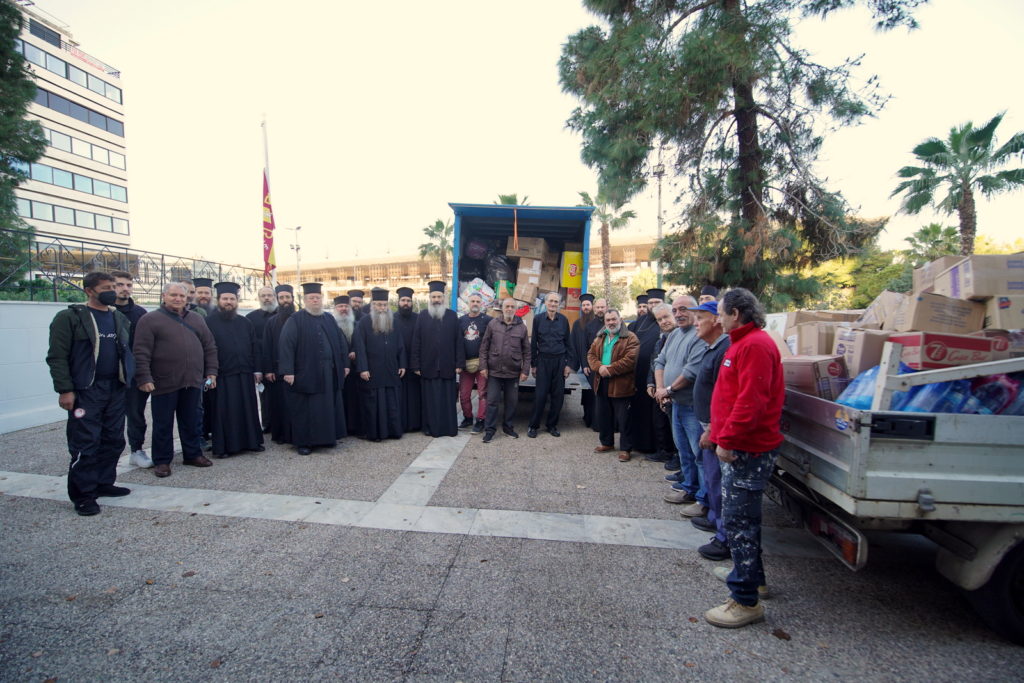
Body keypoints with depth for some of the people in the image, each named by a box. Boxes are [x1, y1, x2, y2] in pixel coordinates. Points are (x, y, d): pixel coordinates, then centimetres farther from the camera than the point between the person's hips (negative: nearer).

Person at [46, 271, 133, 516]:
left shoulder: (120, 318, 12)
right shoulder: (70, 318, -5)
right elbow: (57, 357, -9)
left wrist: (129, 380, 8)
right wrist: (65, 390, -14)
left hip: (116, 388, 6)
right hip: (86, 391, -6)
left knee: (113, 440, 12)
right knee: (85, 443, -2)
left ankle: (103, 483, 27)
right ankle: (82, 495, 9)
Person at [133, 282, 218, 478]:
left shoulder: (196, 319, 13)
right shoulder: (150, 320, -1)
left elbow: (210, 347, 14)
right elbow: (141, 353, -7)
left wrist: (211, 372, 8)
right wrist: (144, 378, -13)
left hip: (193, 382, 4)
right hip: (164, 384, -4)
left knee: (191, 422, 14)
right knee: (163, 425, 6)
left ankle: (193, 454, 26)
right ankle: (162, 461, 18)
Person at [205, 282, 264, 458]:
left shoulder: (245, 323, 11)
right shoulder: (209, 322, -2)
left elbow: (254, 348, 12)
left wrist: (256, 370, 6)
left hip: (244, 375, 4)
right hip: (221, 376, -4)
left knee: (247, 409, 11)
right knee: (223, 413, 3)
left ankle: (251, 441, 22)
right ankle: (223, 446, 14)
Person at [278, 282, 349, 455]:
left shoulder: (329, 319, 13)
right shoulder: (296, 320, -4)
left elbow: (341, 342, 16)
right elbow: (286, 345, -11)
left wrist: (345, 364, 10)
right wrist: (288, 371, -18)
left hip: (329, 373, 5)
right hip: (306, 373, -5)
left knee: (329, 406, 11)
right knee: (305, 409, 2)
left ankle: (328, 437, 24)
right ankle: (303, 442, 13)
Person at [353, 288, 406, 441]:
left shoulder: (393, 322, 10)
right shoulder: (364, 323, -4)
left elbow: (400, 345, 12)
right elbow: (360, 347, -9)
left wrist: (402, 364, 7)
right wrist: (362, 368, -15)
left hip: (391, 372, 4)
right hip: (372, 372, -4)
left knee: (393, 403, 8)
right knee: (373, 404, 2)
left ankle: (394, 431, 18)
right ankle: (374, 433, 12)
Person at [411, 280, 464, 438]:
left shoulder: (452, 316, 5)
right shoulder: (422, 316, 3)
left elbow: (458, 341, 3)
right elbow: (416, 341, 2)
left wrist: (459, 363, -3)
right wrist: (416, 365, -3)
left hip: (447, 366, 1)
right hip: (428, 366, 0)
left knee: (448, 398, 7)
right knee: (430, 398, 6)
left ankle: (450, 427, 18)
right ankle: (431, 427, 17)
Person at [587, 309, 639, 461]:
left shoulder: (630, 338, -7)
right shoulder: (600, 338, 14)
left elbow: (630, 360, -18)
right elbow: (591, 354, 9)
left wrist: (610, 370, -18)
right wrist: (599, 367, -12)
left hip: (621, 385, -6)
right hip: (601, 384, 6)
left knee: (623, 419, 1)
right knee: (603, 416, 16)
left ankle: (625, 448, 13)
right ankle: (607, 443, 32)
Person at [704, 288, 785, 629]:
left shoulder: (755, 345, -18)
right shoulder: (744, 342, 17)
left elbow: (751, 401, -26)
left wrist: (727, 439, -21)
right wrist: (720, 432, 21)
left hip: (748, 450, -11)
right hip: (741, 447, 11)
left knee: (738, 520, -5)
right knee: (743, 516, 22)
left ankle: (746, 601, 6)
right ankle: (752, 576, 39)